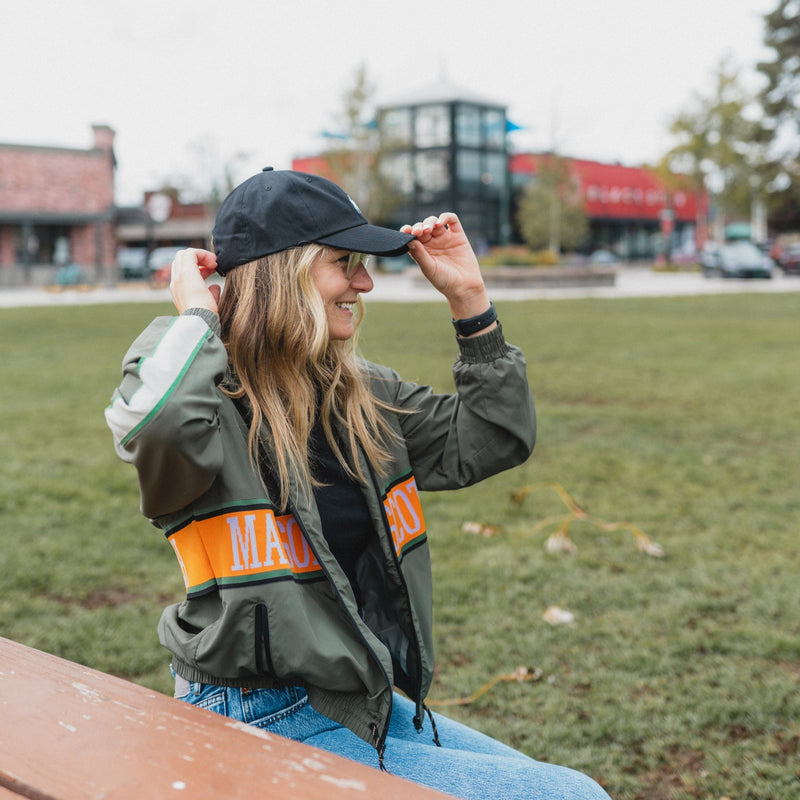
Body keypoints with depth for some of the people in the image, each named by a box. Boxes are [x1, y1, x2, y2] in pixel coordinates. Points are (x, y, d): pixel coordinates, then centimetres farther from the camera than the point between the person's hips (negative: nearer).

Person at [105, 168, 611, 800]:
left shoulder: (361, 393, 6)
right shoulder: (207, 399, -15)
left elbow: (495, 441, 9)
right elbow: (159, 424, -41)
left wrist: (469, 297, 3)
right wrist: (196, 315, -20)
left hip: (368, 702, 8)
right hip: (265, 728, -8)